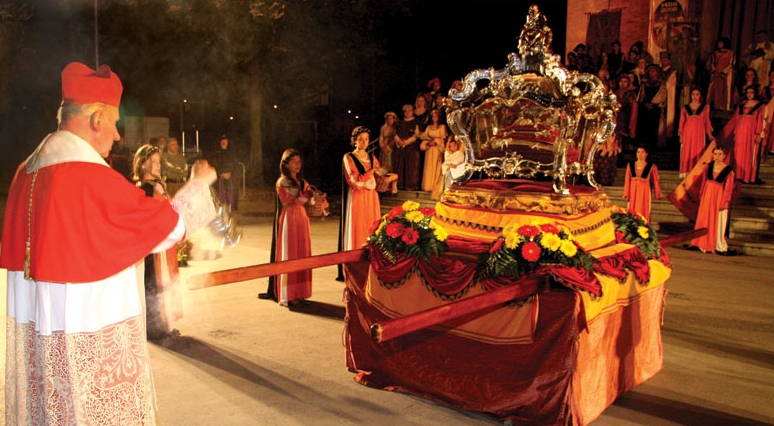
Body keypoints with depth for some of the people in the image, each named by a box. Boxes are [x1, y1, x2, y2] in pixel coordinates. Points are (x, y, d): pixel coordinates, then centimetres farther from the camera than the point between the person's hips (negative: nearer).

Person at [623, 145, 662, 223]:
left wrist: (658, 194, 3)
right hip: (633, 192, 2)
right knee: (632, 213, 3)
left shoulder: (652, 166, -4)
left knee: (644, 213, -1)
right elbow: (627, 180, 4)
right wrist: (626, 194, 2)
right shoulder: (630, 165, 3)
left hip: (645, 192, -2)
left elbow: (655, 181, 1)